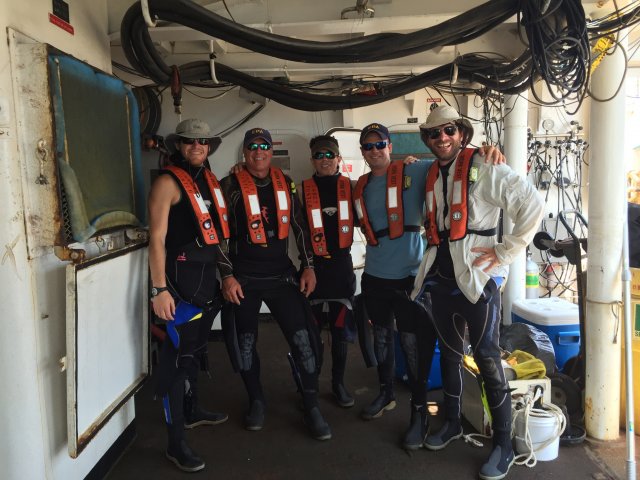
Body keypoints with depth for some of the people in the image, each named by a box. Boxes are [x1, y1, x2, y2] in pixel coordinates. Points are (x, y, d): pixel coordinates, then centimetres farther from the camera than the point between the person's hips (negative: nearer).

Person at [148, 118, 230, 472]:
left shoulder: (209, 179, 12)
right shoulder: (168, 182, -11)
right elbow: (157, 238, -16)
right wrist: (159, 289, -22)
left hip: (208, 275, 8)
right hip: (182, 277, -8)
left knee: (196, 348, 19)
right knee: (178, 354, -4)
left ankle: (191, 411, 38)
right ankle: (176, 443, 6)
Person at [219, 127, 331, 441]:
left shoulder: (285, 183, 7)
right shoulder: (231, 185, -4)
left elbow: (299, 227, 10)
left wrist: (308, 267, 4)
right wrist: (227, 276, -9)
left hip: (281, 274, 2)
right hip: (243, 278, -2)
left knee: (303, 338, -4)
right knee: (245, 342, 9)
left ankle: (311, 409, 9)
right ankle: (256, 401, 30)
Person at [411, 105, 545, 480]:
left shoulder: (484, 169, -9)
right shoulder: (432, 175, 11)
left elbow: (534, 205, -15)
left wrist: (505, 252, -15)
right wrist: (436, 254, 10)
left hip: (478, 278, -6)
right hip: (442, 278, 7)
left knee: (487, 358, -1)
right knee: (450, 354, 17)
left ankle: (504, 445, 15)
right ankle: (452, 423, 35)